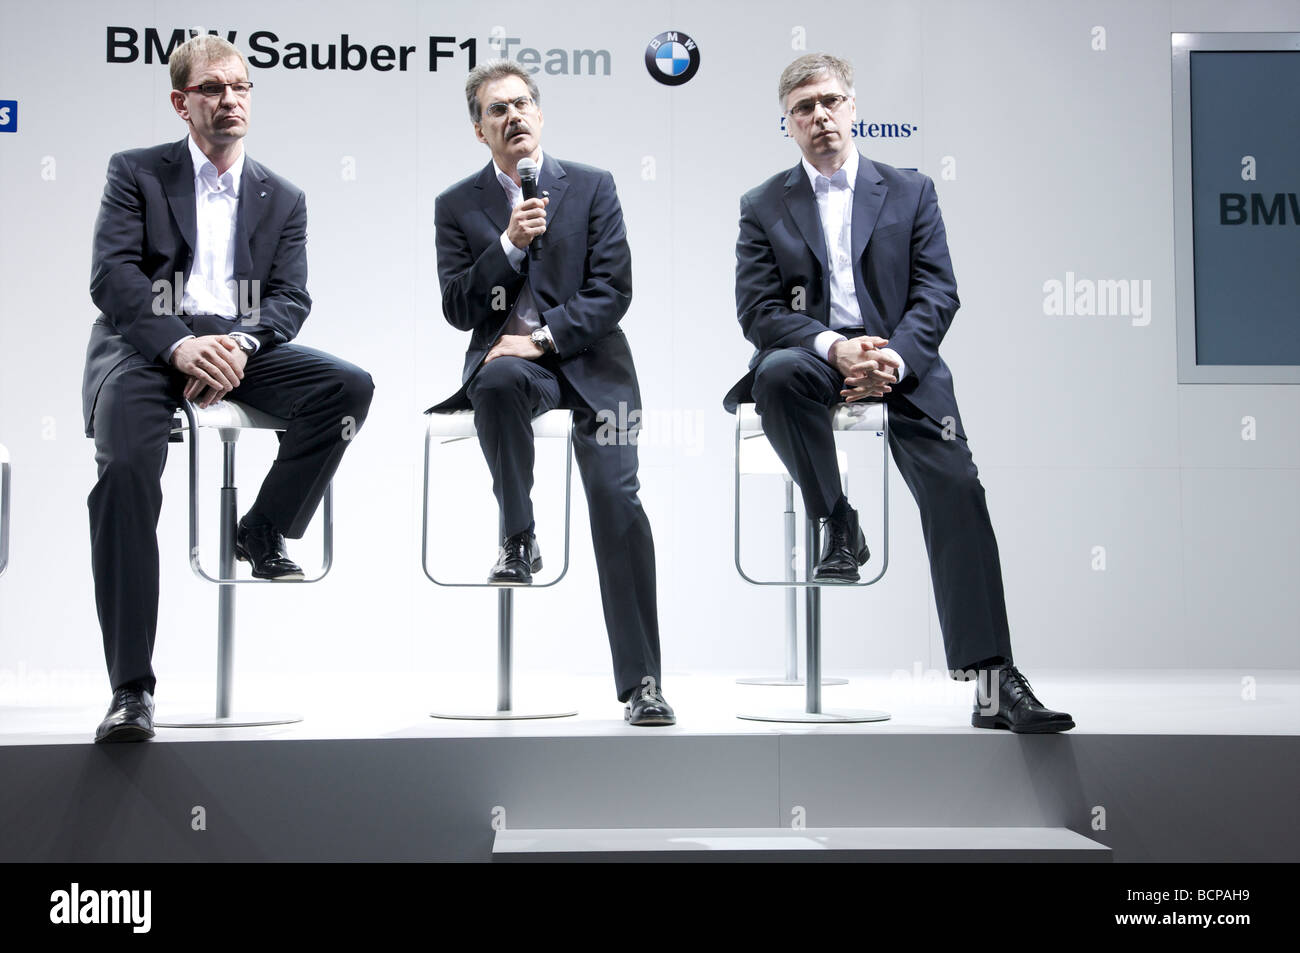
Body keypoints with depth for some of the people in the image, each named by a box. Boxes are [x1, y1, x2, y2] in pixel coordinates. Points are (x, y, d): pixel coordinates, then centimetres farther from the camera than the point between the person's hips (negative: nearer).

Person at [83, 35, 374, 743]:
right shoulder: (136, 173, 10)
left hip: (238, 344, 3)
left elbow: (291, 298, 7)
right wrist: (179, 344, -22)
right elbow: (111, 276, -4)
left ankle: (264, 531, -1)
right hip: (146, 340, -3)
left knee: (350, 386, -24)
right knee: (126, 467, -31)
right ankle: (131, 689, -27)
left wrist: (239, 344, -16)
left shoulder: (283, 198, 19)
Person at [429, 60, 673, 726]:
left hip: (588, 360, 0)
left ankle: (641, 681, -13)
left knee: (618, 499, -18)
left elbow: (612, 290, 0)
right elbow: (458, 310, 3)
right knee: (497, 379, -38)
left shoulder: (592, 187, 9)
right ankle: (518, 539, -19)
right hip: (506, 356, 1)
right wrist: (509, 244, -11)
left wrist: (543, 338, -13)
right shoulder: (457, 207, 11)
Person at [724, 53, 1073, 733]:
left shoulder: (910, 192, 15)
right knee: (777, 374, -36)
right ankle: (837, 526, -13)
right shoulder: (763, 208, 13)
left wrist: (894, 358, -16)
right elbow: (758, 311, 1)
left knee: (956, 489, -20)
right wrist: (835, 348, -18)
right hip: (812, 357, 0)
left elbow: (937, 293, 4)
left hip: (901, 362, 0)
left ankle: (992, 680, -20)